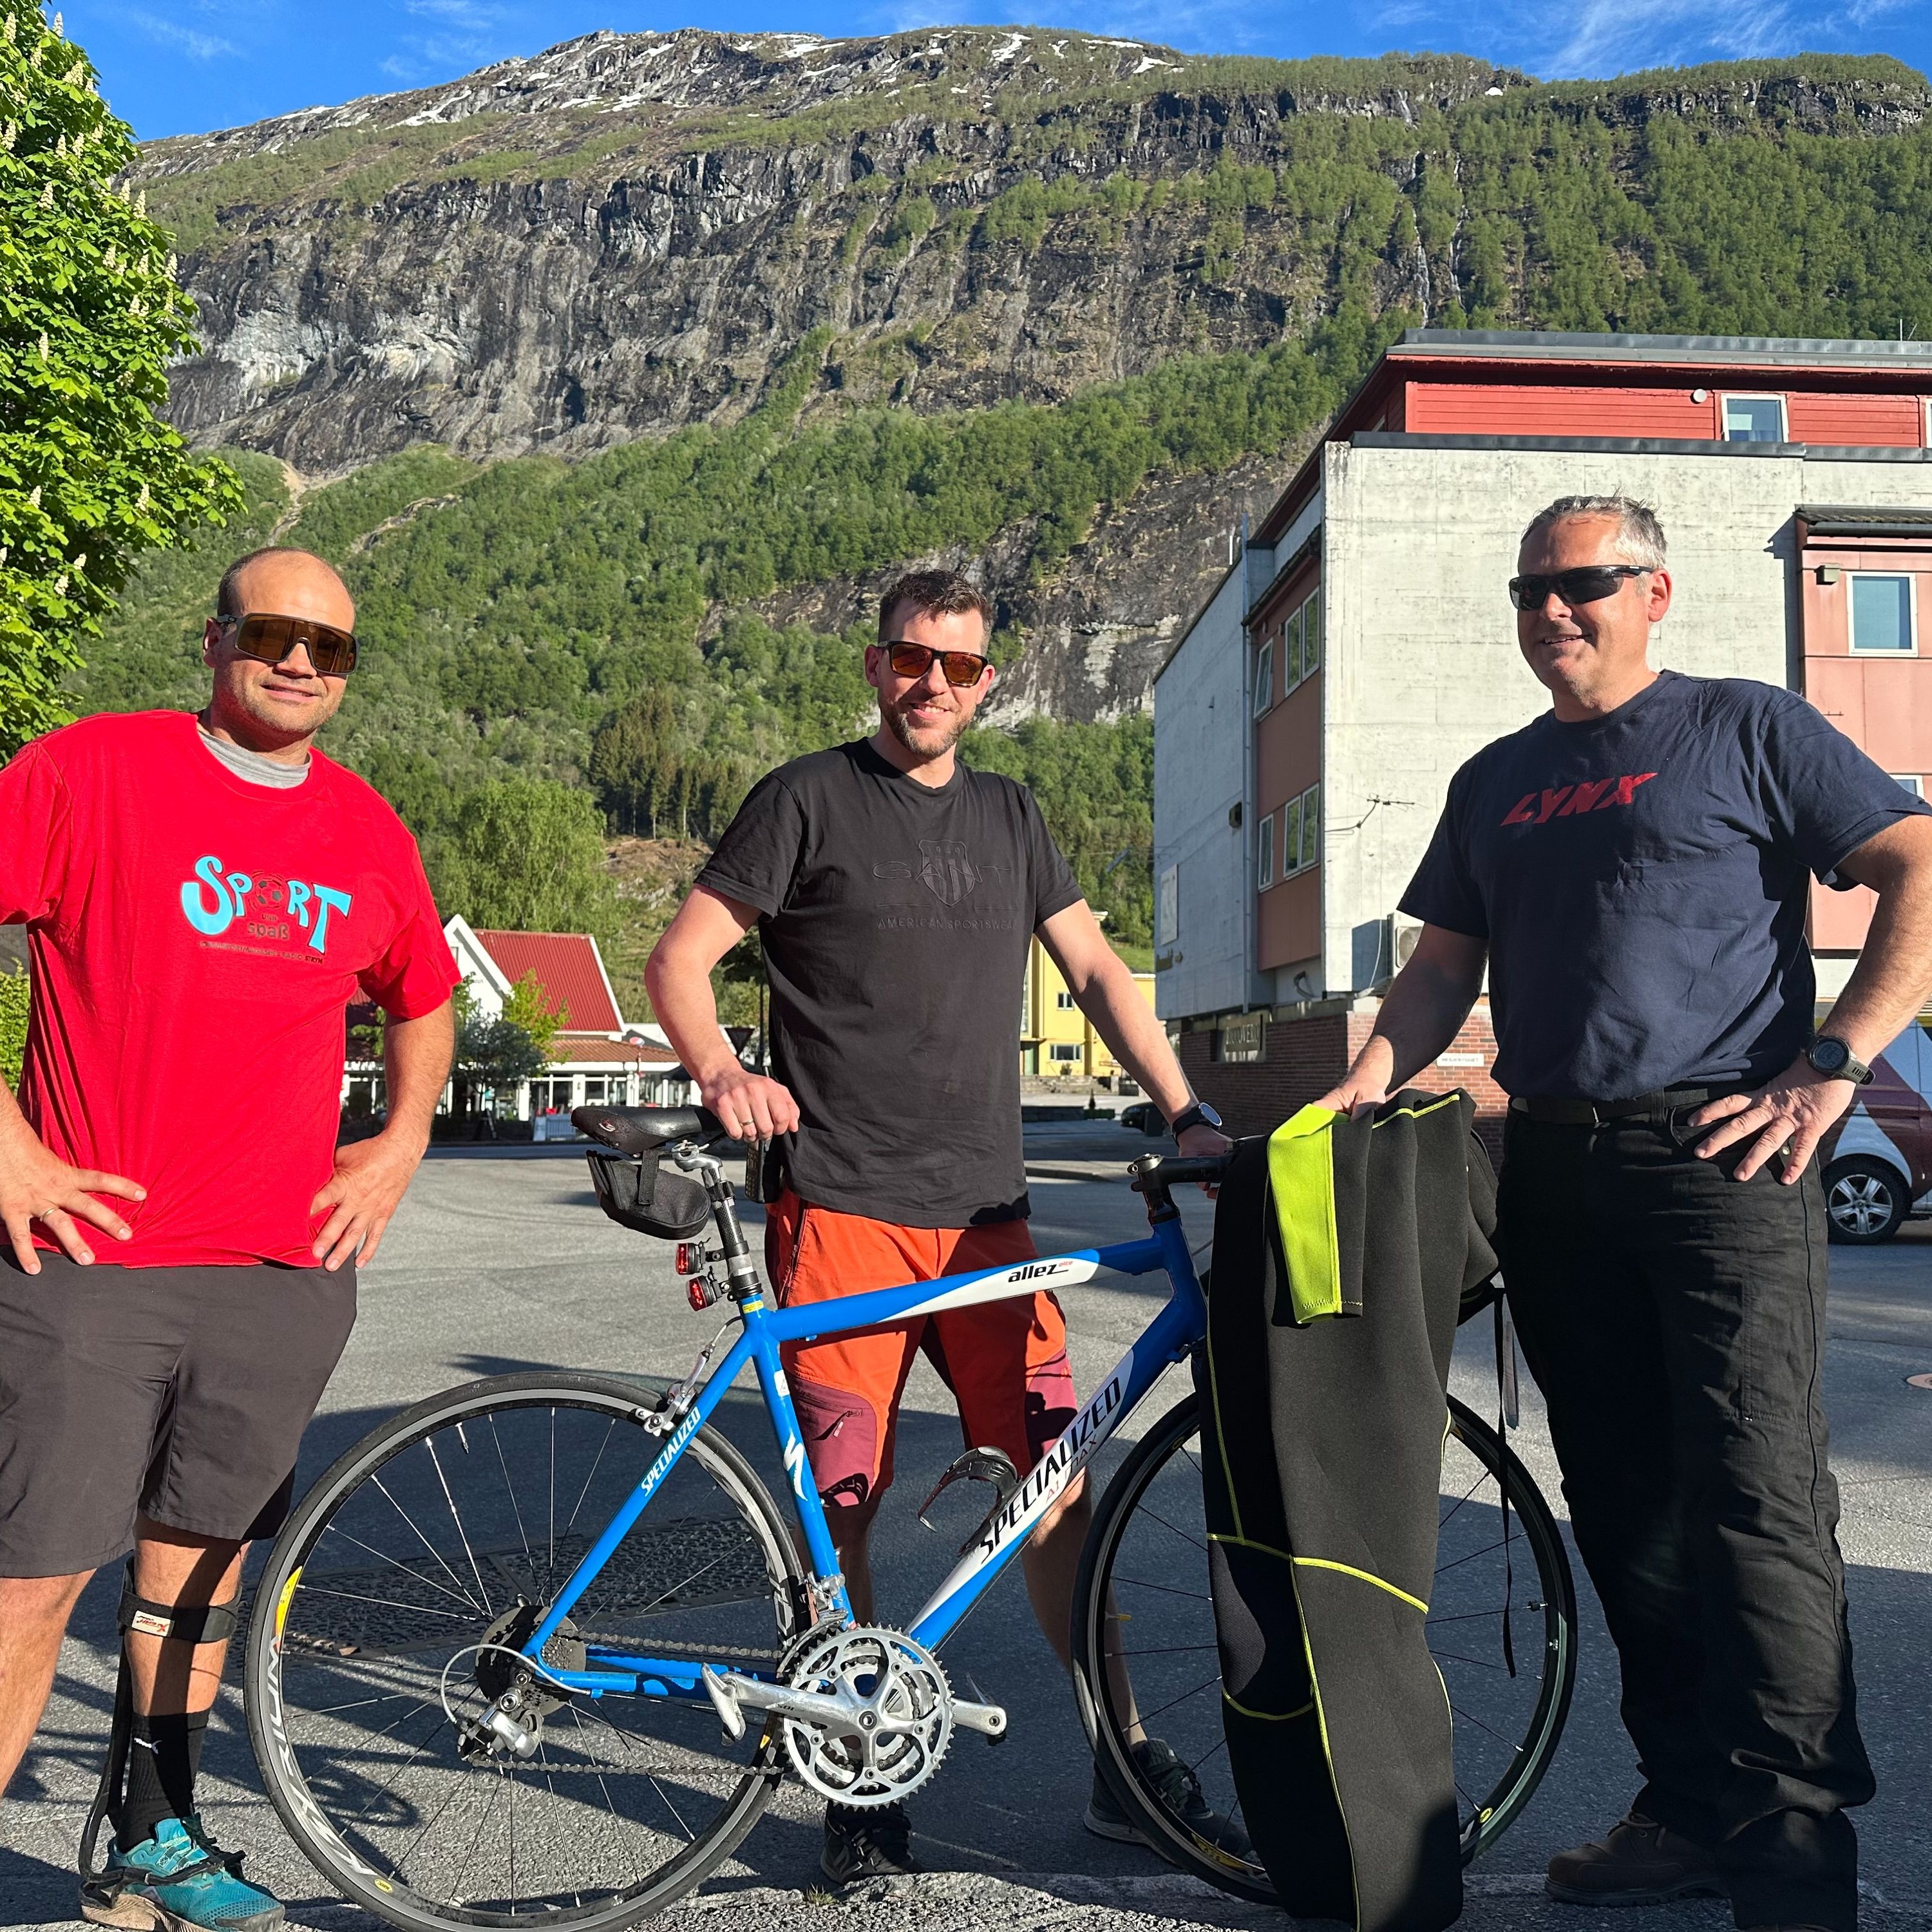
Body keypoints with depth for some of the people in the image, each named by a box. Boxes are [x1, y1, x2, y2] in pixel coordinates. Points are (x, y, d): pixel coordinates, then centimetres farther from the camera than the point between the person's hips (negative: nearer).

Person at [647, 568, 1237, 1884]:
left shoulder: (1009, 817, 16)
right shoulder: (811, 800, 1)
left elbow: (1098, 971, 17)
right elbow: (680, 960, -2)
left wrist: (1187, 1112, 6)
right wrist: (723, 1070, -21)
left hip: (986, 1209, 4)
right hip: (840, 1204, -4)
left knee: (1059, 1477, 4)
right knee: (842, 1503, 0)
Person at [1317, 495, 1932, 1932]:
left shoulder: (1746, 730, 3)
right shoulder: (1495, 783, 19)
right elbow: (1445, 966, 21)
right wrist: (1374, 1075, 3)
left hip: (1720, 1156, -6)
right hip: (1554, 1174, 6)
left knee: (1757, 1504, -9)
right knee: (1625, 1509, 9)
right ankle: (1694, 1809, 21)